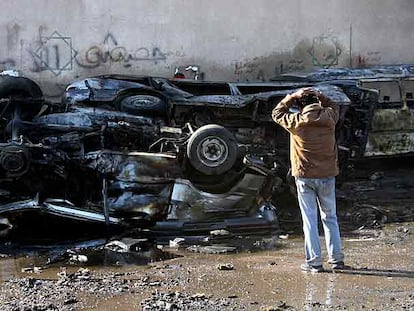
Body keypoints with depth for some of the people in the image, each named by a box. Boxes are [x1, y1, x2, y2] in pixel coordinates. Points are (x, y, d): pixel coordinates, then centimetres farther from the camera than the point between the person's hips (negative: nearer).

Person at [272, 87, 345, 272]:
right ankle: (336, 258, 17)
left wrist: (292, 97, 6)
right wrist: (320, 96, 11)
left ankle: (314, 261, 3)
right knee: (330, 217, 14)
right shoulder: (329, 117, -2)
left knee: (310, 220, 3)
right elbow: (333, 107, 22)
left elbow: (277, 114, 9)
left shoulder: (296, 121, -9)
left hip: (304, 177, -3)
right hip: (327, 175, 3)